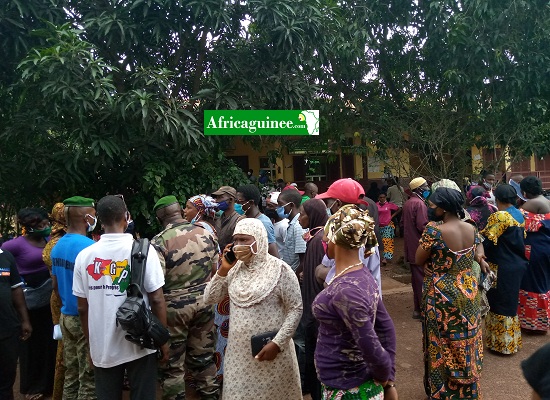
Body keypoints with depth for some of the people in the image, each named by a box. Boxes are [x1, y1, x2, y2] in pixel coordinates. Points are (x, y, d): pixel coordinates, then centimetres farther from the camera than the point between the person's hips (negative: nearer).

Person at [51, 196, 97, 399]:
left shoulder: (57, 246, 7)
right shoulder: (88, 247, -20)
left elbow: (55, 285, 14)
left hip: (66, 316, 8)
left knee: (71, 374, 18)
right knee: (88, 379, 4)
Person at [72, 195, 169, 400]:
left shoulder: (84, 255, -5)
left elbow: (82, 308, 0)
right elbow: (157, 299, -13)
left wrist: (92, 344, 14)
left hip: (102, 348, 3)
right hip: (140, 344, -2)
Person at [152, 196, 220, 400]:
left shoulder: (159, 241, -14)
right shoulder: (206, 233, -1)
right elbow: (216, 270, 6)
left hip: (174, 306, -4)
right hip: (203, 302, 5)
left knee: (172, 364, 12)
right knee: (204, 356, 19)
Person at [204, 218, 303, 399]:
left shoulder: (280, 269, -12)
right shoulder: (234, 269, 4)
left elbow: (295, 309, -10)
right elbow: (209, 299, 4)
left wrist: (277, 343, -16)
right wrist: (223, 270, -7)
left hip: (269, 348, -4)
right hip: (238, 349, 5)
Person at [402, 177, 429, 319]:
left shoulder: (407, 203, 12)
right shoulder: (419, 203, -16)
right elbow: (422, 226, -22)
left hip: (411, 247, 9)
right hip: (420, 247, -9)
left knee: (416, 277, 15)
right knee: (423, 278, -3)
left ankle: (417, 309, 23)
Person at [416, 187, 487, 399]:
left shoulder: (434, 230, -23)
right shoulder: (471, 228, -3)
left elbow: (418, 260, -13)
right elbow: (479, 255, 9)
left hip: (443, 297, -6)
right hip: (469, 293, 6)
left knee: (443, 346, 11)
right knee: (466, 343, 21)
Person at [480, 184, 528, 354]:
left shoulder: (500, 216, -20)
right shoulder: (519, 215, 6)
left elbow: (487, 240, -22)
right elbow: (520, 237, 14)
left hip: (502, 267, -8)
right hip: (517, 264, 8)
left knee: (500, 303, 4)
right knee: (510, 302, 20)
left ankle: (502, 343, 15)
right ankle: (512, 340, 34)